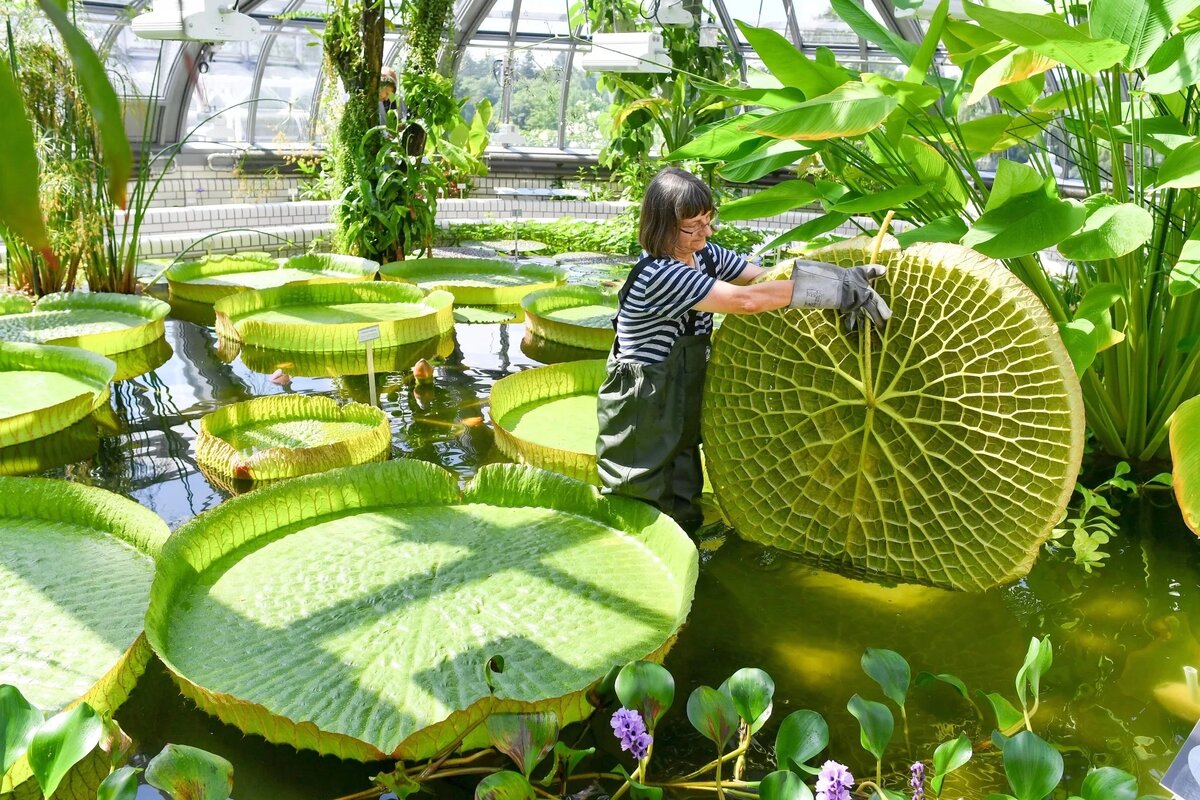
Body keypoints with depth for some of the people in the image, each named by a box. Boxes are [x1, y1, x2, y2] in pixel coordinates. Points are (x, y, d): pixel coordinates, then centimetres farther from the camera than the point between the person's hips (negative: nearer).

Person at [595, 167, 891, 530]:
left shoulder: (704, 254, 1)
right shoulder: (658, 275, -27)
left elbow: (770, 277, 0)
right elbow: (747, 300, -31)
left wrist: (843, 278, -15)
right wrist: (835, 289, -27)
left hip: (681, 405, 9)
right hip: (643, 415, -8)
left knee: (684, 514, 18)